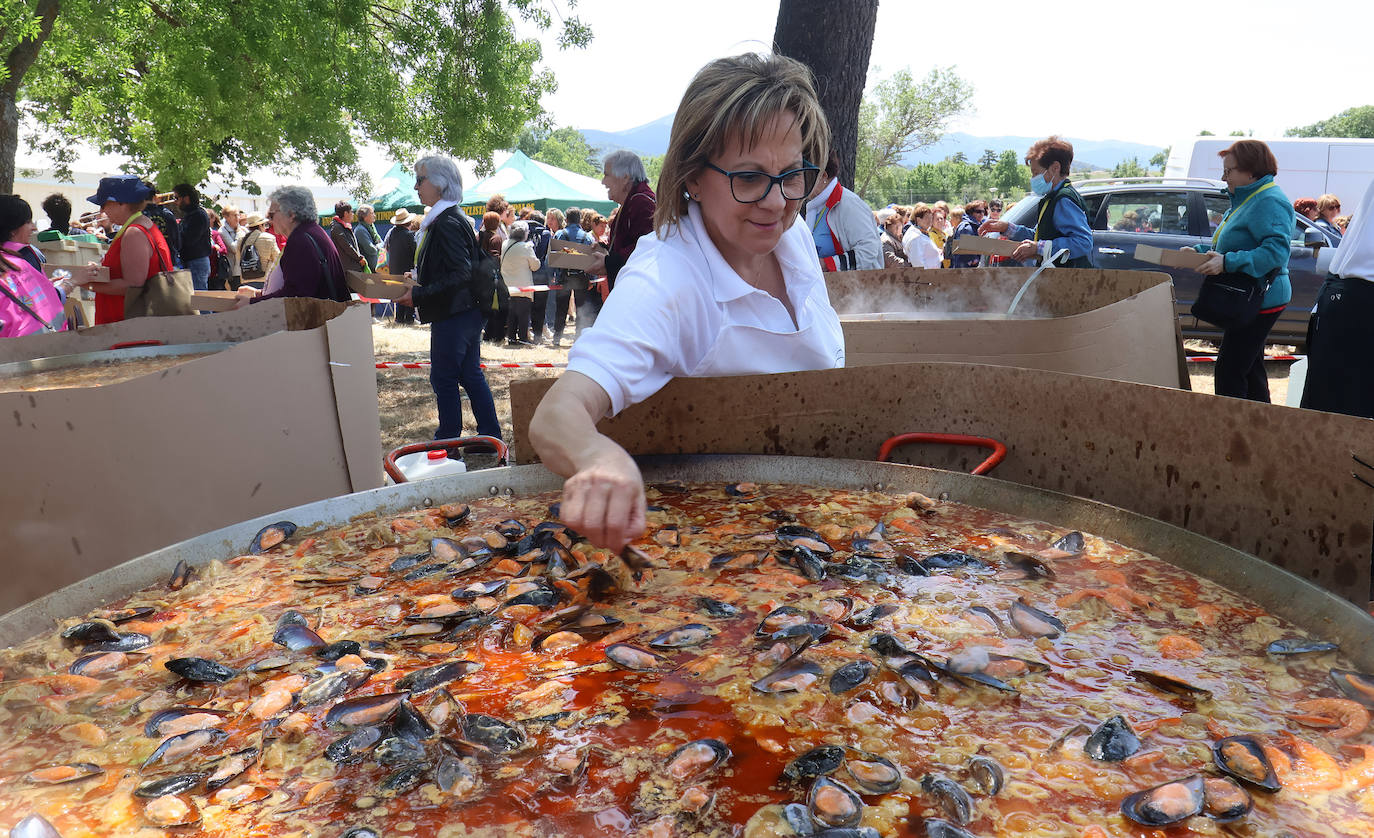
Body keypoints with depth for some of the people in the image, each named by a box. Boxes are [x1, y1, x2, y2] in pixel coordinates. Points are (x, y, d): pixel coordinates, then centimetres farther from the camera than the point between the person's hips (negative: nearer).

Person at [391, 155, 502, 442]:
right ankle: (491, 437, 19)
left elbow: (460, 275, -24)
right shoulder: (455, 218, 15)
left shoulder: (447, 223, -17)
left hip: (453, 315, -10)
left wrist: (418, 295, -22)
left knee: (443, 378, 0)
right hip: (469, 311, 10)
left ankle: (448, 440, 10)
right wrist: (418, 282, 14)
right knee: (470, 375, 14)